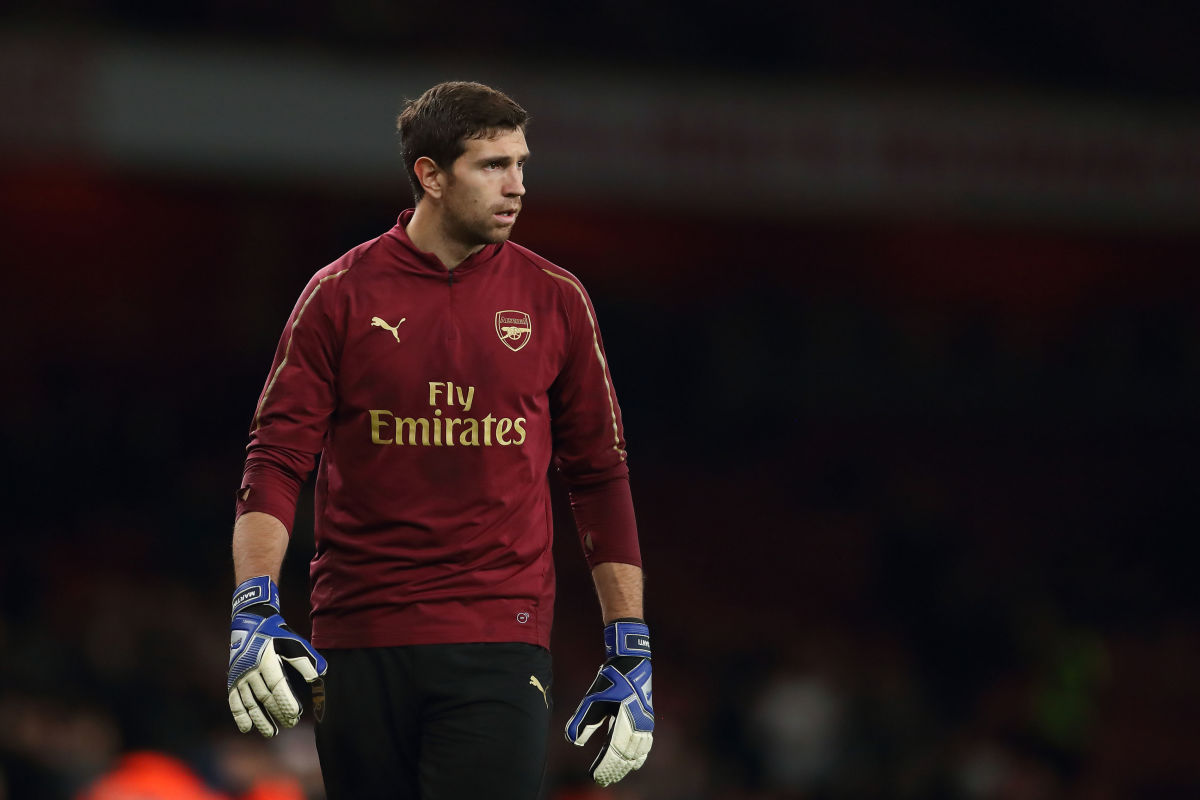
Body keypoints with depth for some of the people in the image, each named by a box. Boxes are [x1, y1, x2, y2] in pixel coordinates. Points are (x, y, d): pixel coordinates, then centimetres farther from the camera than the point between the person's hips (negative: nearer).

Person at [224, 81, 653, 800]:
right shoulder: (341, 295, 3)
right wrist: (254, 611, -12)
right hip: (360, 645, 0)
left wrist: (631, 653, 7)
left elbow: (601, 476, 11)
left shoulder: (555, 301, 7)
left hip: (500, 644, 0)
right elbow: (278, 457, 1)